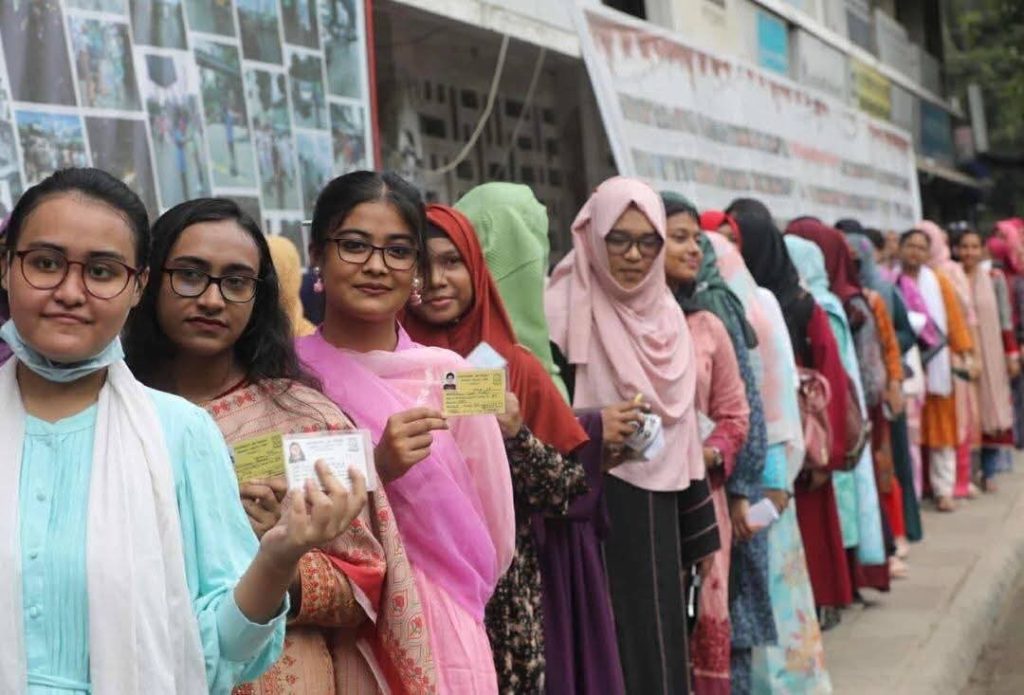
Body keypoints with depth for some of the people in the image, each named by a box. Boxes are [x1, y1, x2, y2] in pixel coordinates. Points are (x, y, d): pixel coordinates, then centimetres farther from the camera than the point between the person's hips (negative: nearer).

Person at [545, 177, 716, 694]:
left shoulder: (667, 315, 10)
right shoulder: (564, 310, -8)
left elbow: (682, 428, 13)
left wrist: (697, 532, 14)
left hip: (656, 515, 6)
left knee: (659, 643, 10)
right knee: (610, 652, -3)